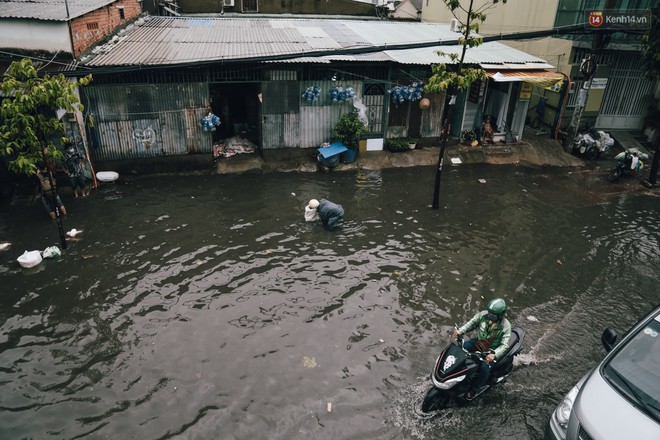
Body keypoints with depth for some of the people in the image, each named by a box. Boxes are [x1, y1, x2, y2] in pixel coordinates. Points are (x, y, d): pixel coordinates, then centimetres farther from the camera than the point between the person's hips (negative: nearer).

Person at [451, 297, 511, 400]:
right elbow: (472, 323, 1)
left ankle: (475, 389, -2)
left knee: (485, 367, -27)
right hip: (478, 342, 5)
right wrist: (460, 331, -13)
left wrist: (494, 354, -42)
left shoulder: (505, 326, -24)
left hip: (491, 351, -5)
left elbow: (504, 345, -24)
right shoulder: (484, 314, -15)